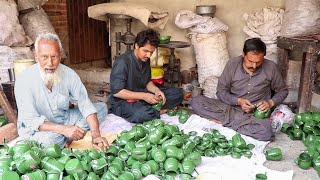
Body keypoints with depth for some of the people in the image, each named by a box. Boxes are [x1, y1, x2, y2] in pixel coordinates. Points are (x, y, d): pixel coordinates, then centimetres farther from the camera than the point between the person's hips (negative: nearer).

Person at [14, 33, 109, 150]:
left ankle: (68, 140, -17)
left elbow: (86, 105, -15)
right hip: (36, 128, -5)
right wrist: (63, 129, -38)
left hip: (64, 119, 5)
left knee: (102, 107, -5)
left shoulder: (69, 74, -13)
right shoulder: (24, 80, -22)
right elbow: (31, 120, -25)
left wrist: (96, 135, -31)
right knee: (49, 139, -40)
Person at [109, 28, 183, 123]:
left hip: (143, 96, 8)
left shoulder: (146, 60, 4)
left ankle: (153, 111, -15)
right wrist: (143, 96, -27)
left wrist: (156, 90, -9)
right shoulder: (122, 62, -20)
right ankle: (163, 111, -10)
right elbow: (116, 91, -22)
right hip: (123, 101, -7)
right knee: (143, 114, -40)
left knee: (178, 93, -2)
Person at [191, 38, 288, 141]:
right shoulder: (232, 64, -6)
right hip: (231, 107, 1)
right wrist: (238, 101, -18)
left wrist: (271, 103, -12)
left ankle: (225, 120, -16)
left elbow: (282, 91, 8)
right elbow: (221, 91, -2)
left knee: (266, 133, -36)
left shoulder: (271, 68, -6)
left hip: (257, 113, 0)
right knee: (196, 102, -19)